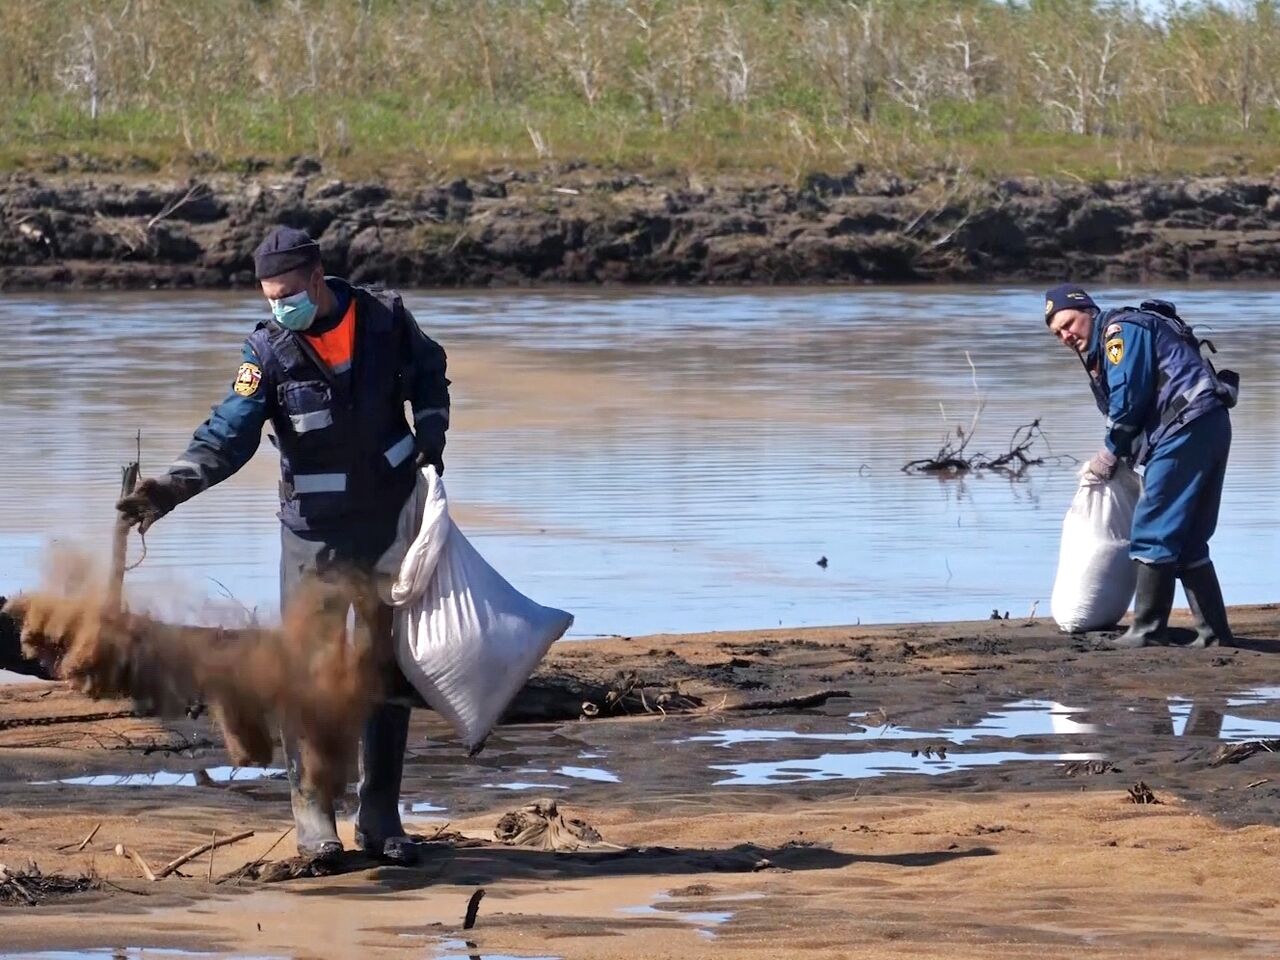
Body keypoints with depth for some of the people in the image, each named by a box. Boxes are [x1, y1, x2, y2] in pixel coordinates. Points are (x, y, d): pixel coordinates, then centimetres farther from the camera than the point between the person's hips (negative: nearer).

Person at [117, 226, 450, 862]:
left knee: (390, 667, 7)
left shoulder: (386, 319, -3)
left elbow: (429, 378, 16)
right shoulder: (269, 350, -11)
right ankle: (313, 815, -3)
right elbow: (230, 433, -19)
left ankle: (381, 819, 14)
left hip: (393, 521, 2)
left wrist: (430, 437, 1)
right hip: (316, 530, -2)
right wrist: (174, 485, -34)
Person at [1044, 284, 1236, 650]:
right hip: (1210, 428, 10)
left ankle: (1146, 631, -7)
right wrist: (1120, 454, 7)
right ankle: (1214, 632, 11)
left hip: (1186, 428, -10)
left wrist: (1111, 452, -1)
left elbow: (1129, 401, -12)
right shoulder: (1104, 347, 26)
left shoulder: (1121, 330, -5)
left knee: (1153, 534, -7)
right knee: (1189, 541, 13)